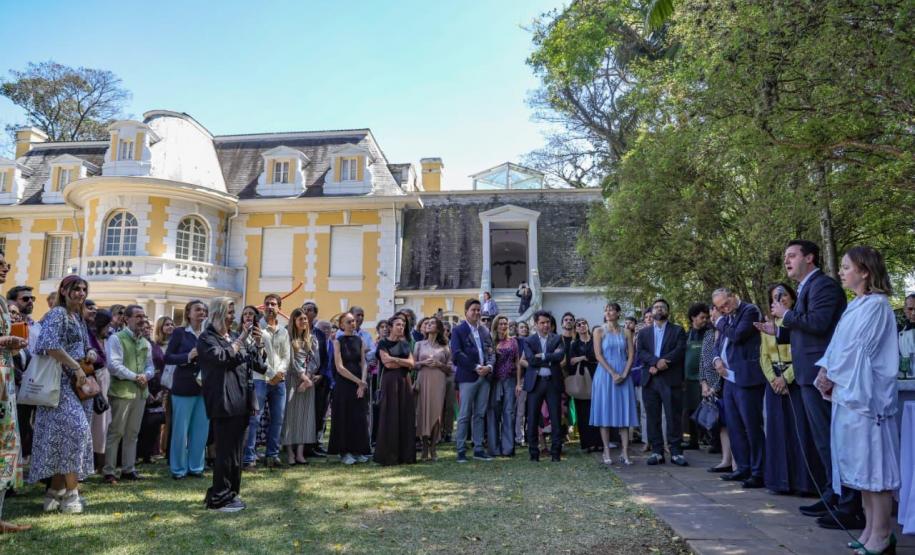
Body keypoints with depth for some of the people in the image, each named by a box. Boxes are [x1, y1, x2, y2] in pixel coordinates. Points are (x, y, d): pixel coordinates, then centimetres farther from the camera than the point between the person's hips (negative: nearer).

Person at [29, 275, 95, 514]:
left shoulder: (78, 317, 18)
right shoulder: (57, 314, -9)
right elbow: (51, 345, -23)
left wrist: (90, 353, 3)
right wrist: (77, 367, -18)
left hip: (75, 384, 9)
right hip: (61, 383, -9)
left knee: (64, 436, 9)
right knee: (76, 430, -14)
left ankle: (55, 492, 15)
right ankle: (70, 492, -7)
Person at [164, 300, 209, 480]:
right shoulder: (179, 333, 0)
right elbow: (167, 358, -3)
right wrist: (188, 356, -16)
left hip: (205, 388, 3)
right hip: (184, 387, -3)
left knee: (201, 430, 6)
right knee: (180, 429, 3)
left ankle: (196, 466, 19)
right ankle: (178, 468, 16)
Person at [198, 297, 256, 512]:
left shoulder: (231, 338, 20)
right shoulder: (207, 338, -5)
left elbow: (248, 361, 25)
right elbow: (221, 357, -23)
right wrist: (241, 339, -17)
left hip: (239, 402, 8)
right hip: (224, 402, -8)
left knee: (236, 450, 12)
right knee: (226, 451, -5)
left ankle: (230, 493, 22)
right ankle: (219, 498, 5)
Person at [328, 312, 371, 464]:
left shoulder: (359, 340, 8)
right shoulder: (338, 341, -4)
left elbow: (363, 363, 5)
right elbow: (339, 367, -10)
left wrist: (363, 382, -10)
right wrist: (358, 381, -13)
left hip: (360, 385, 4)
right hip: (344, 384, -4)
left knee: (359, 418, 5)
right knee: (344, 418, 2)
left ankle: (358, 450, 14)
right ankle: (344, 452, 11)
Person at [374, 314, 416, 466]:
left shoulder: (405, 344, 14)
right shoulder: (383, 343, -1)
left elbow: (412, 364, 2)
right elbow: (387, 364, -13)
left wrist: (395, 359, -8)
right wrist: (404, 362, -4)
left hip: (405, 381, 5)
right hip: (390, 381, -5)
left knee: (406, 418, 4)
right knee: (390, 418, -4)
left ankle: (405, 454, 11)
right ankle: (388, 456, 3)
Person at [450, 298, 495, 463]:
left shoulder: (485, 331, 16)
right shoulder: (458, 330, -1)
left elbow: (491, 352, 15)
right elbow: (456, 354, -11)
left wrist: (489, 366, -6)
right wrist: (476, 367, -15)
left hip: (484, 377, 5)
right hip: (467, 377, -5)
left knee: (480, 415, 9)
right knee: (464, 415, -2)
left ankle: (478, 449, 15)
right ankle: (461, 450, 5)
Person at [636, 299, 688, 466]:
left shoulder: (678, 330, 9)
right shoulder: (644, 332, 16)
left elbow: (679, 351, -5)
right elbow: (640, 352, 2)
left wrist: (660, 365, -14)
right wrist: (656, 361, -17)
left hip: (671, 379, -2)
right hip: (650, 380, 2)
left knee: (673, 417, -2)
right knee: (653, 418, 3)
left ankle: (675, 452, 5)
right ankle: (657, 451, 9)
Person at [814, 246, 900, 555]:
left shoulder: (876, 305, -11)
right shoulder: (854, 306, 15)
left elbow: (859, 348, -15)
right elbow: (838, 344, 14)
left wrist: (832, 377, -8)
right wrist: (826, 370, 0)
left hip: (865, 394, -9)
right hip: (847, 391, 9)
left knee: (873, 462, -3)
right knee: (861, 462, 12)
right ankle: (871, 529, 20)